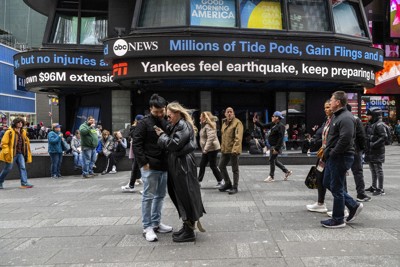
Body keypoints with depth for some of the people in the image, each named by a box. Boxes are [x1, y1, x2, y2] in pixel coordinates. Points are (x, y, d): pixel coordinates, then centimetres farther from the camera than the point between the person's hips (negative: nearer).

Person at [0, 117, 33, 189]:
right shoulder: (10, 132, -9)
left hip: (20, 154, 6)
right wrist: (7, 152, -15)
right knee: (8, 168, 3)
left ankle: (24, 183, -6)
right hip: (12, 154, -5)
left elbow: (26, 142, 22)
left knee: (23, 167, -4)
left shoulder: (23, 132, 11)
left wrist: (26, 153, 16)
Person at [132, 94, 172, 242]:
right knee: (148, 196, 0)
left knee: (160, 195, 14)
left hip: (163, 166, 7)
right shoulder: (144, 123, -7)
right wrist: (143, 162, -17)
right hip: (150, 166, -7)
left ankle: (156, 223, 27)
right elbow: (136, 144, -11)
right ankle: (147, 227, 9)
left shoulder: (165, 123, 13)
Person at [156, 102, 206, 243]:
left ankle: (189, 232, 7)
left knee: (186, 196, -3)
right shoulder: (175, 126, 16)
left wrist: (161, 135, -9)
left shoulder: (184, 126, -14)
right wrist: (164, 134, 3)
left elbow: (174, 144, -21)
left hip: (184, 165, -10)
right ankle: (187, 226, 27)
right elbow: (170, 143, 16)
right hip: (177, 164, 10)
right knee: (180, 196, 15)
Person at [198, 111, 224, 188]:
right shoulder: (205, 125, 13)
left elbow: (211, 138, -27)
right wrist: (204, 149, 16)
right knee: (202, 165, 10)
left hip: (212, 149, -10)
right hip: (206, 149, 10)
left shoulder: (209, 126, -19)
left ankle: (220, 181, 11)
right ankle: (199, 181, 16)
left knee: (213, 165, -2)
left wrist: (206, 149, -27)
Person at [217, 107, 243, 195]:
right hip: (225, 150, 8)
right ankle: (228, 183, 29)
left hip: (233, 150, -8)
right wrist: (222, 147, 17)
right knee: (221, 166, 13)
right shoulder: (224, 123, 14)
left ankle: (235, 187, 14)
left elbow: (238, 137, -19)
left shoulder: (237, 123, -10)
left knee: (235, 169, 3)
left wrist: (235, 149, -28)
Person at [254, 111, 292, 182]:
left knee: (272, 160, -2)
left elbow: (281, 138, -21)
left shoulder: (281, 126, -16)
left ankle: (271, 177, 9)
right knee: (275, 161, 16)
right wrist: (256, 122, 8)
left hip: (276, 146, -9)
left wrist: (276, 148, -23)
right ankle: (287, 172, 28)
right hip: (273, 146, 9)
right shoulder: (273, 124, 10)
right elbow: (263, 126, 18)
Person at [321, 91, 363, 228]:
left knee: (336, 188, 0)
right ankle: (353, 206, 26)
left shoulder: (346, 118, -18)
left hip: (341, 158, -11)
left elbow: (345, 140, -28)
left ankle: (338, 220, 14)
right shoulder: (336, 116, 15)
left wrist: (332, 153, -18)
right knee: (327, 183, 17)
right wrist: (327, 152, 12)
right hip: (333, 157, 11)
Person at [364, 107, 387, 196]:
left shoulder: (379, 125, -14)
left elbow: (384, 137, -21)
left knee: (378, 170, -3)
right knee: (372, 170, 17)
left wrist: (374, 144, -25)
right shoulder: (369, 125, 13)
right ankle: (374, 187, 29)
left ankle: (380, 189, 4)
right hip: (370, 152, 9)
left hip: (377, 152, -9)